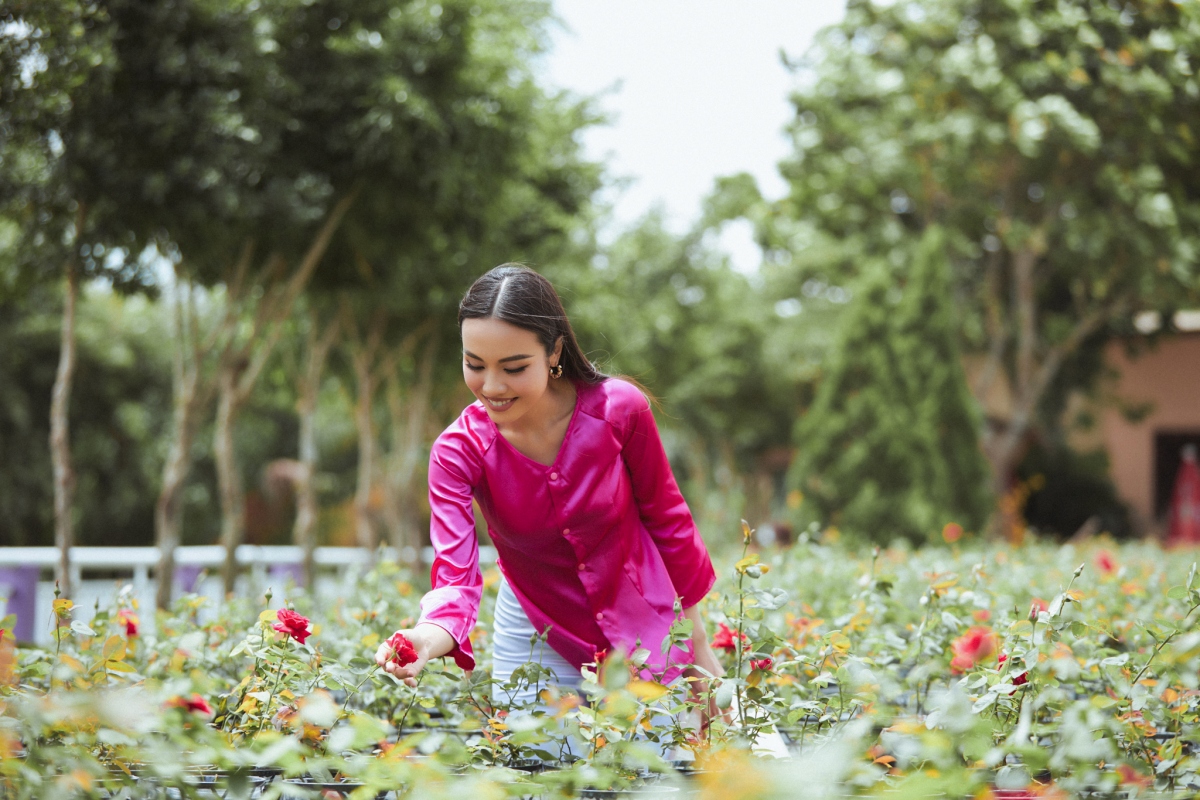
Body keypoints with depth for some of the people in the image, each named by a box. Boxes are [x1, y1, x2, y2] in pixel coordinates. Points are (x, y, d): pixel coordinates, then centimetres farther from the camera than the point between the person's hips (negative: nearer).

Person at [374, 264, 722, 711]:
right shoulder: (459, 451, -19)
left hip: (642, 628, 0)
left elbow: (666, 517, -6)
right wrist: (429, 638, -51)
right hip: (537, 636, 0)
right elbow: (456, 577, -27)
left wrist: (697, 644, 1)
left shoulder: (619, 409, -20)